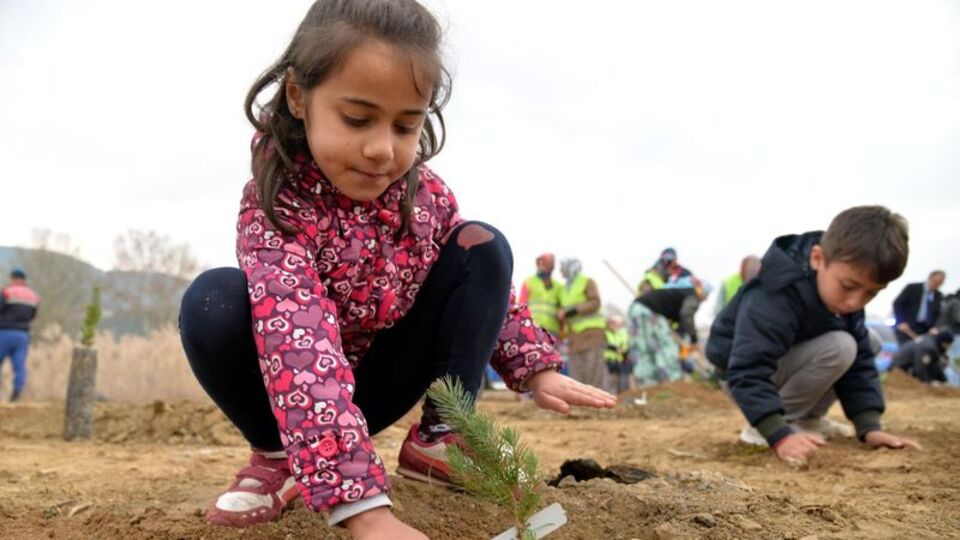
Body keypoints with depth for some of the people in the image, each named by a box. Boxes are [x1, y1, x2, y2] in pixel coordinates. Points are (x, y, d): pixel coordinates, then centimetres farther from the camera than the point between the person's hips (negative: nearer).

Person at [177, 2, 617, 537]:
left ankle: (439, 436, -3)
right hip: (307, 398, -4)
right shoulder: (276, 207, -31)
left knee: (484, 247, -11)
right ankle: (279, 455, -6)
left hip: (382, 380, 4)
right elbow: (299, 348, -46)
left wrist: (536, 366, -5)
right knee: (214, 301, -33)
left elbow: (485, 281, 7)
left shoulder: (424, 193, -13)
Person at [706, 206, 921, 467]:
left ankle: (806, 419, 5)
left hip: (783, 362, 8)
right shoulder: (774, 300, -37)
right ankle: (760, 429, -18)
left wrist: (870, 426, -18)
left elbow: (861, 361, -7)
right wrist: (781, 436, -50)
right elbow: (749, 372, -41)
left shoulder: (845, 296, -10)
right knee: (839, 347, -26)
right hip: (744, 372, -8)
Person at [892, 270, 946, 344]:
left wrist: (934, 327, -6)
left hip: (925, 330, 3)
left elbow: (938, 314, 14)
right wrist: (901, 322, -14)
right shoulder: (912, 288, -1)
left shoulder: (939, 296, 12)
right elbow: (897, 303, -4)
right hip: (907, 328, -3)